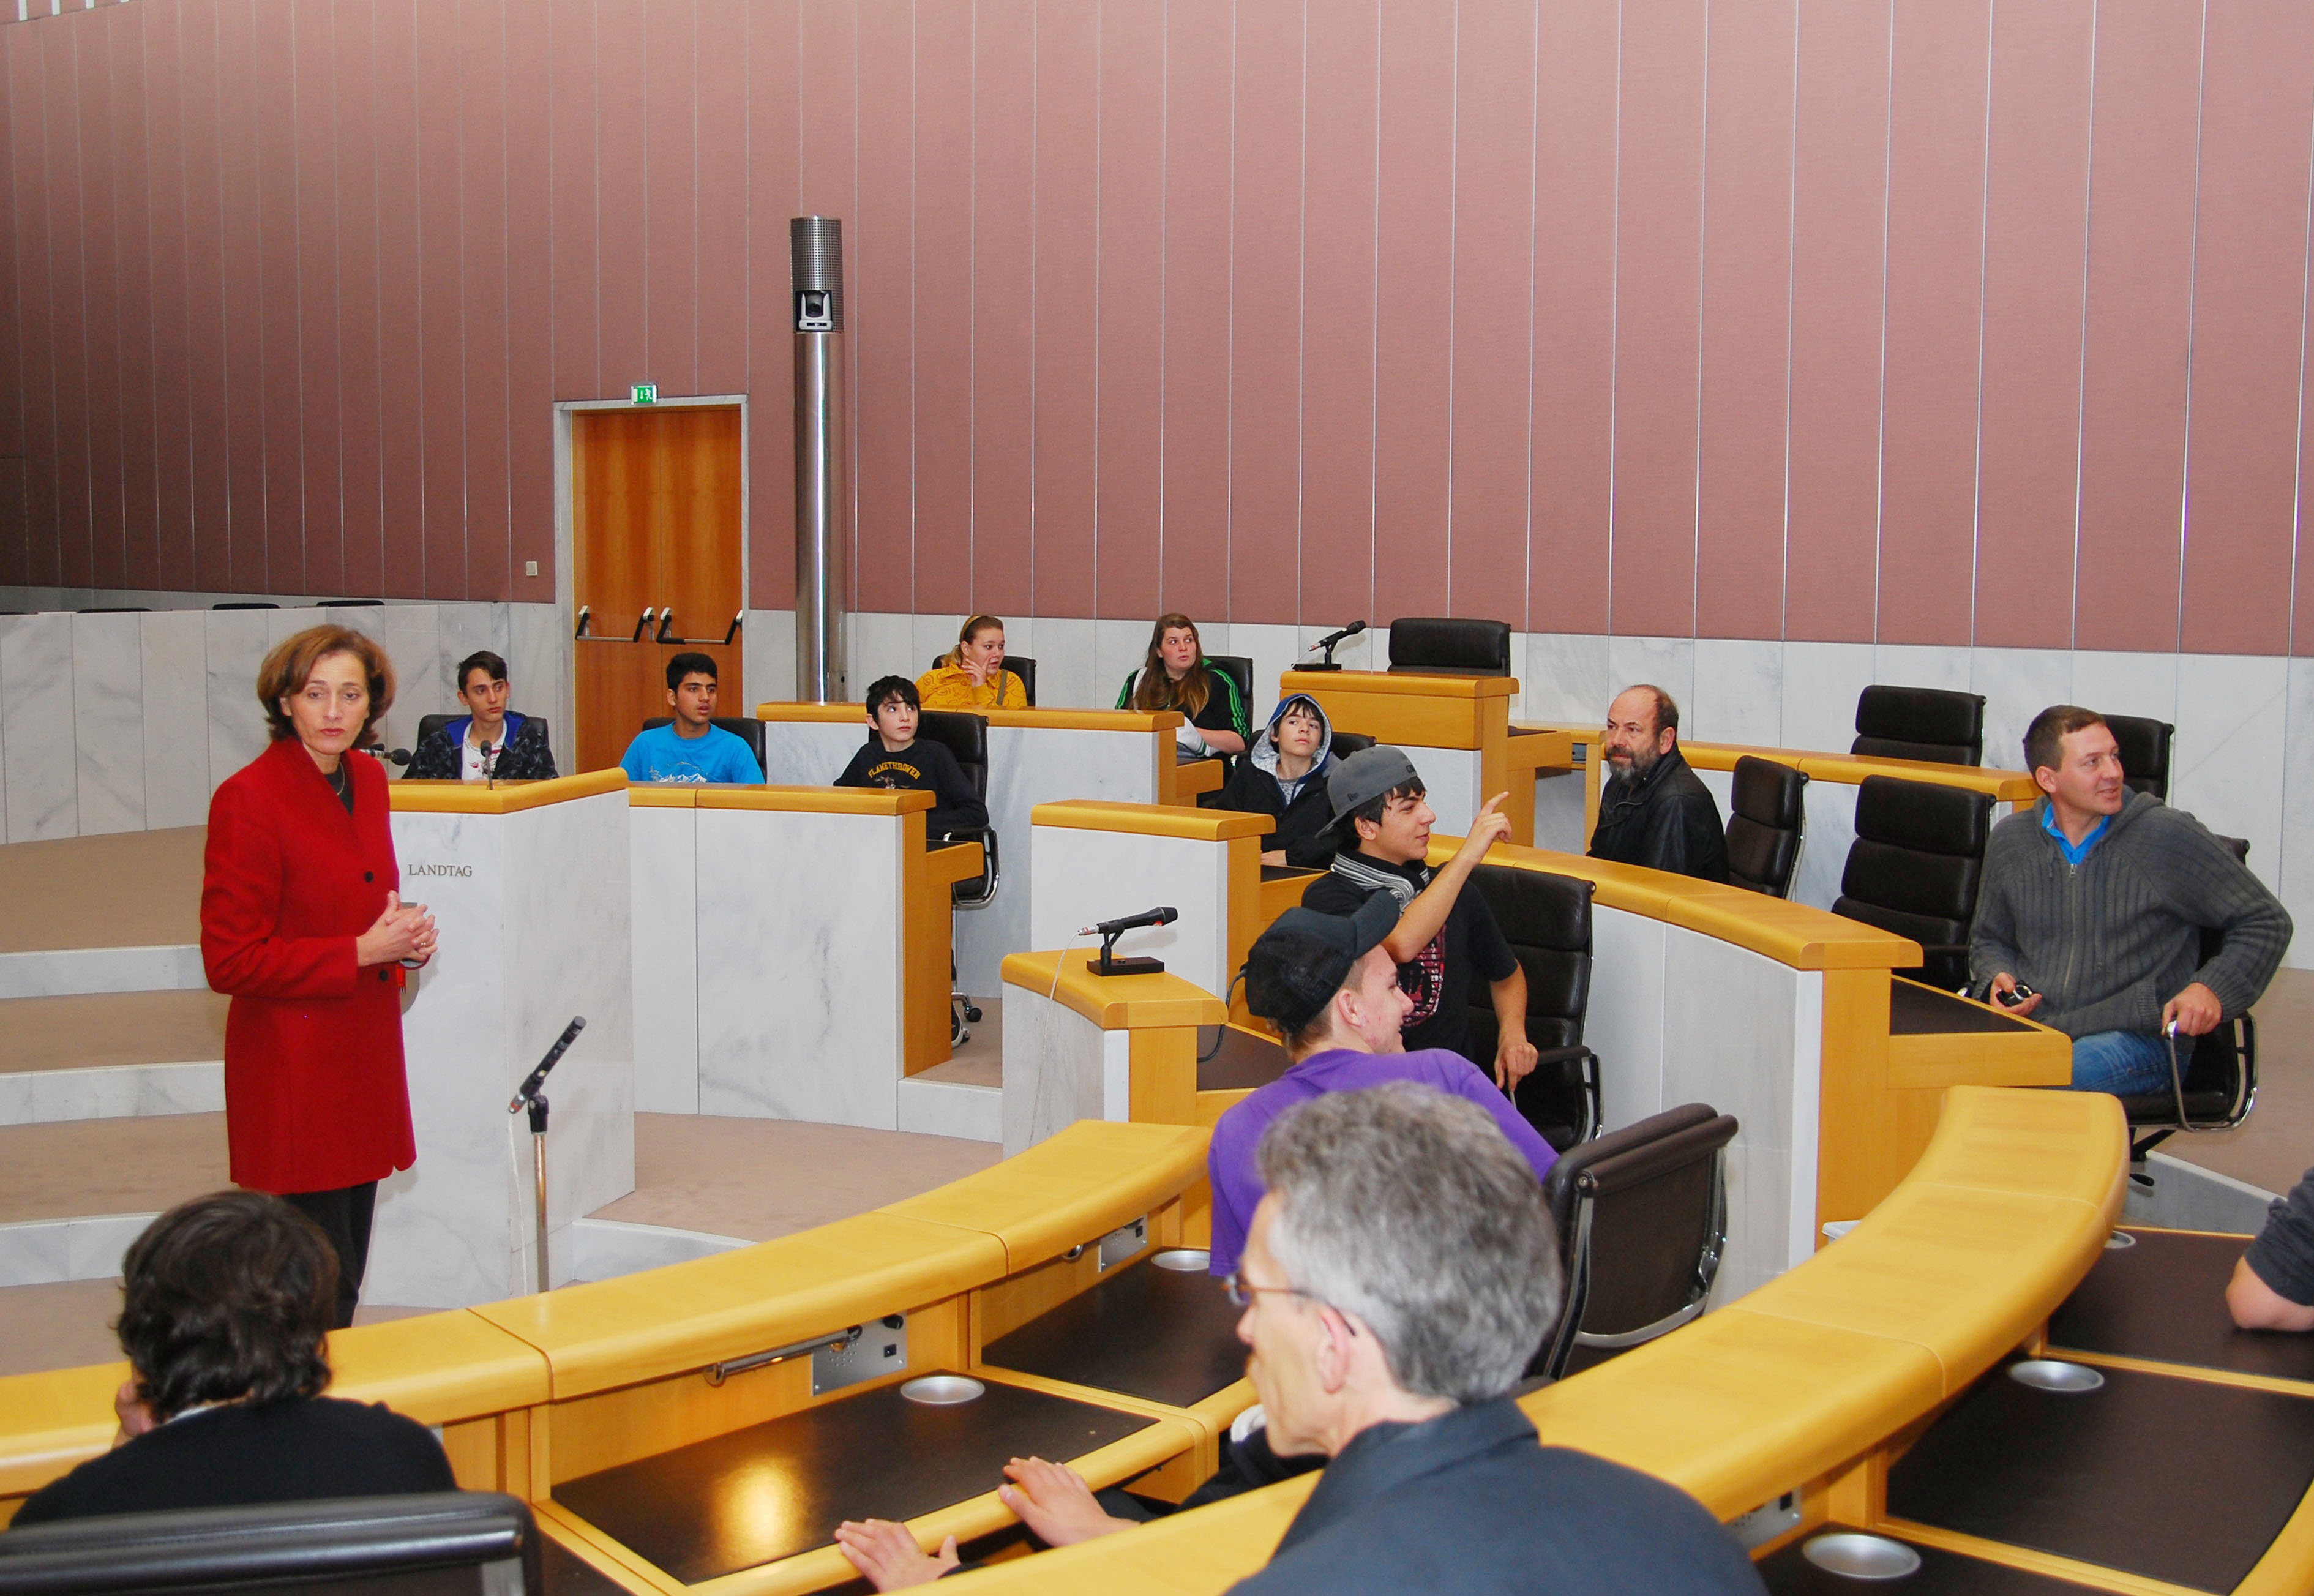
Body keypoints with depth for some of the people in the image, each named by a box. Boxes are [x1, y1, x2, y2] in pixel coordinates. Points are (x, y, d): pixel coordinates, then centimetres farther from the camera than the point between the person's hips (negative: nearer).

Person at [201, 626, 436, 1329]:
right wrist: (362, 952, -18)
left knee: (347, 1274, 15)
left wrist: (405, 933, 1)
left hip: (365, 1055, 8)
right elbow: (230, 961, -16)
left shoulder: (367, 780, 7)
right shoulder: (248, 798, -16)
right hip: (294, 1068, -8)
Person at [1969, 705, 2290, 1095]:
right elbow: (1989, 939, 27)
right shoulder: (2011, 841, 9)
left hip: (2139, 1038, -4)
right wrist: (1997, 979, 3)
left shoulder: (2168, 836, -3)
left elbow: (2267, 922, 3)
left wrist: (2212, 990, -13)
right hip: (2031, 1029, 4)